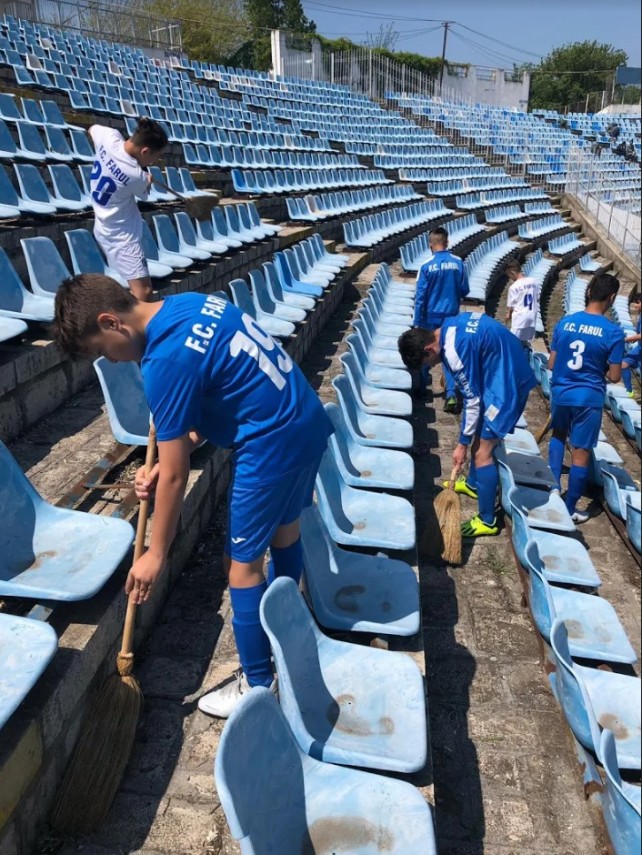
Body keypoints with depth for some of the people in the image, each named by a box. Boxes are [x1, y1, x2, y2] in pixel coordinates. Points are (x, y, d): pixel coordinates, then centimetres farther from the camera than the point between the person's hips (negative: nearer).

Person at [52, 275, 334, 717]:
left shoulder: (166, 361, -21)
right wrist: (171, 457, 6)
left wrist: (156, 553, -2)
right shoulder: (193, 304, 6)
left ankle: (258, 684, 25)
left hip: (273, 444, -10)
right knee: (284, 528, 28)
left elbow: (175, 476, -15)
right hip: (307, 422, 10)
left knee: (242, 562, 7)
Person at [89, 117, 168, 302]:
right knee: (143, 291, -10)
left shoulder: (109, 136, -12)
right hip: (121, 235, -9)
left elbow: (92, 129, 14)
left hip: (105, 228, 9)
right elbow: (144, 193, -3)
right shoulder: (137, 176, -28)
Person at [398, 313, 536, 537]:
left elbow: (473, 401, -20)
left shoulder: (455, 351, -27)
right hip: (508, 372, 10)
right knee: (479, 433, 25)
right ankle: (473, 483, 48)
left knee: (482, 452, -6)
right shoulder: (450, 325, 1)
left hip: (508, 384, -10)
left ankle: (487, 521, 4)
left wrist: (462, 443, -10)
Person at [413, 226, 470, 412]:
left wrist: (416, 322, -4)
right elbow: (464, 291, 4)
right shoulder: (458, 263, -4)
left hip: (431, 316, -1)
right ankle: (451, 394, -8)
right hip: (451, 315, 2)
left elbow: (420, 296, -10)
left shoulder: (427, 266, -11)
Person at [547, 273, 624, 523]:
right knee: (581, 453, 7)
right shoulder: (613, 332, -12)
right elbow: (614, 377, -8)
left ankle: (553, 487, 22)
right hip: (589, 397, -3)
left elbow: (551, 364, 3)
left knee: (558, 435, 30)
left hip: (561, 392, 4)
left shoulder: (565, 322, -3)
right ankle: (570, 508, 17)